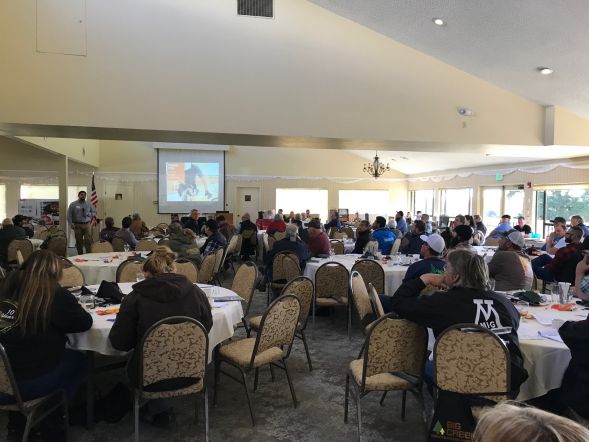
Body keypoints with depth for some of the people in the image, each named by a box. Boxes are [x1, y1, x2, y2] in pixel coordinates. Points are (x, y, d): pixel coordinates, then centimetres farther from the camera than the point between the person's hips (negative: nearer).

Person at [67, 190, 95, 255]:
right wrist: (71, 224, -6)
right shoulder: (73, 204, 3)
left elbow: (94, 212, 16)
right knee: (79, 241, 3)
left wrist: (89, 214, -5)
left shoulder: (89, 204, 10)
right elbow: (69, 215, 2)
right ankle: (80, 255, 12)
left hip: (87, 225, 1)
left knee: (88, 240, -8)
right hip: (77, 225, -1)